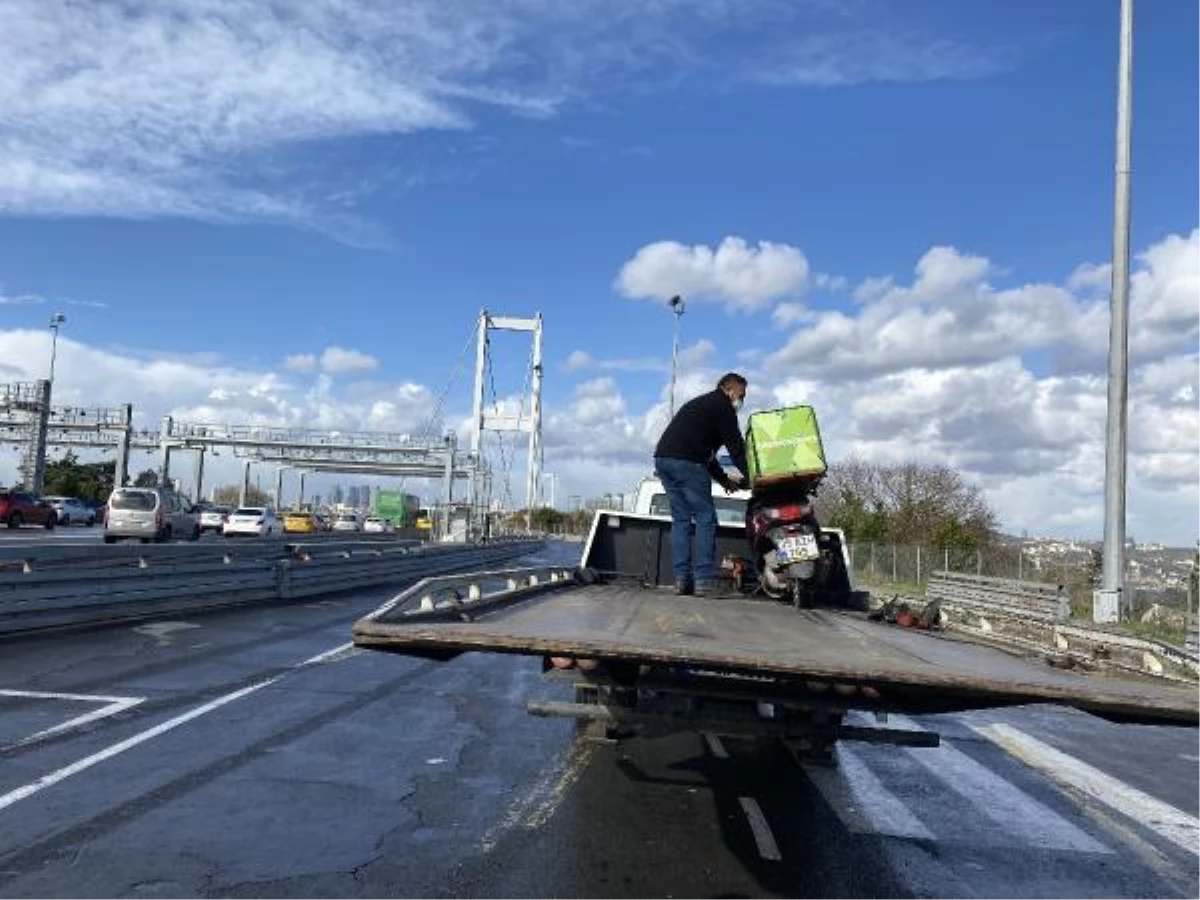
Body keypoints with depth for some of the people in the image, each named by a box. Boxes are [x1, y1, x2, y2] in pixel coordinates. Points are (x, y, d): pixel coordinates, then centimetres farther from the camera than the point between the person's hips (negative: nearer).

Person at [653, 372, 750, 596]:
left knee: (681, 518, 10)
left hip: (662, 458, 9)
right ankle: (704, 580, -8)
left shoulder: (699, 404, 32)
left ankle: (682, 579, 6)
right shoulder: (722, 408, 4)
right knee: (705, 517, -4)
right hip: (686, 462, -9)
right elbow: (736, 446, -3)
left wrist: (724, 479, 29)